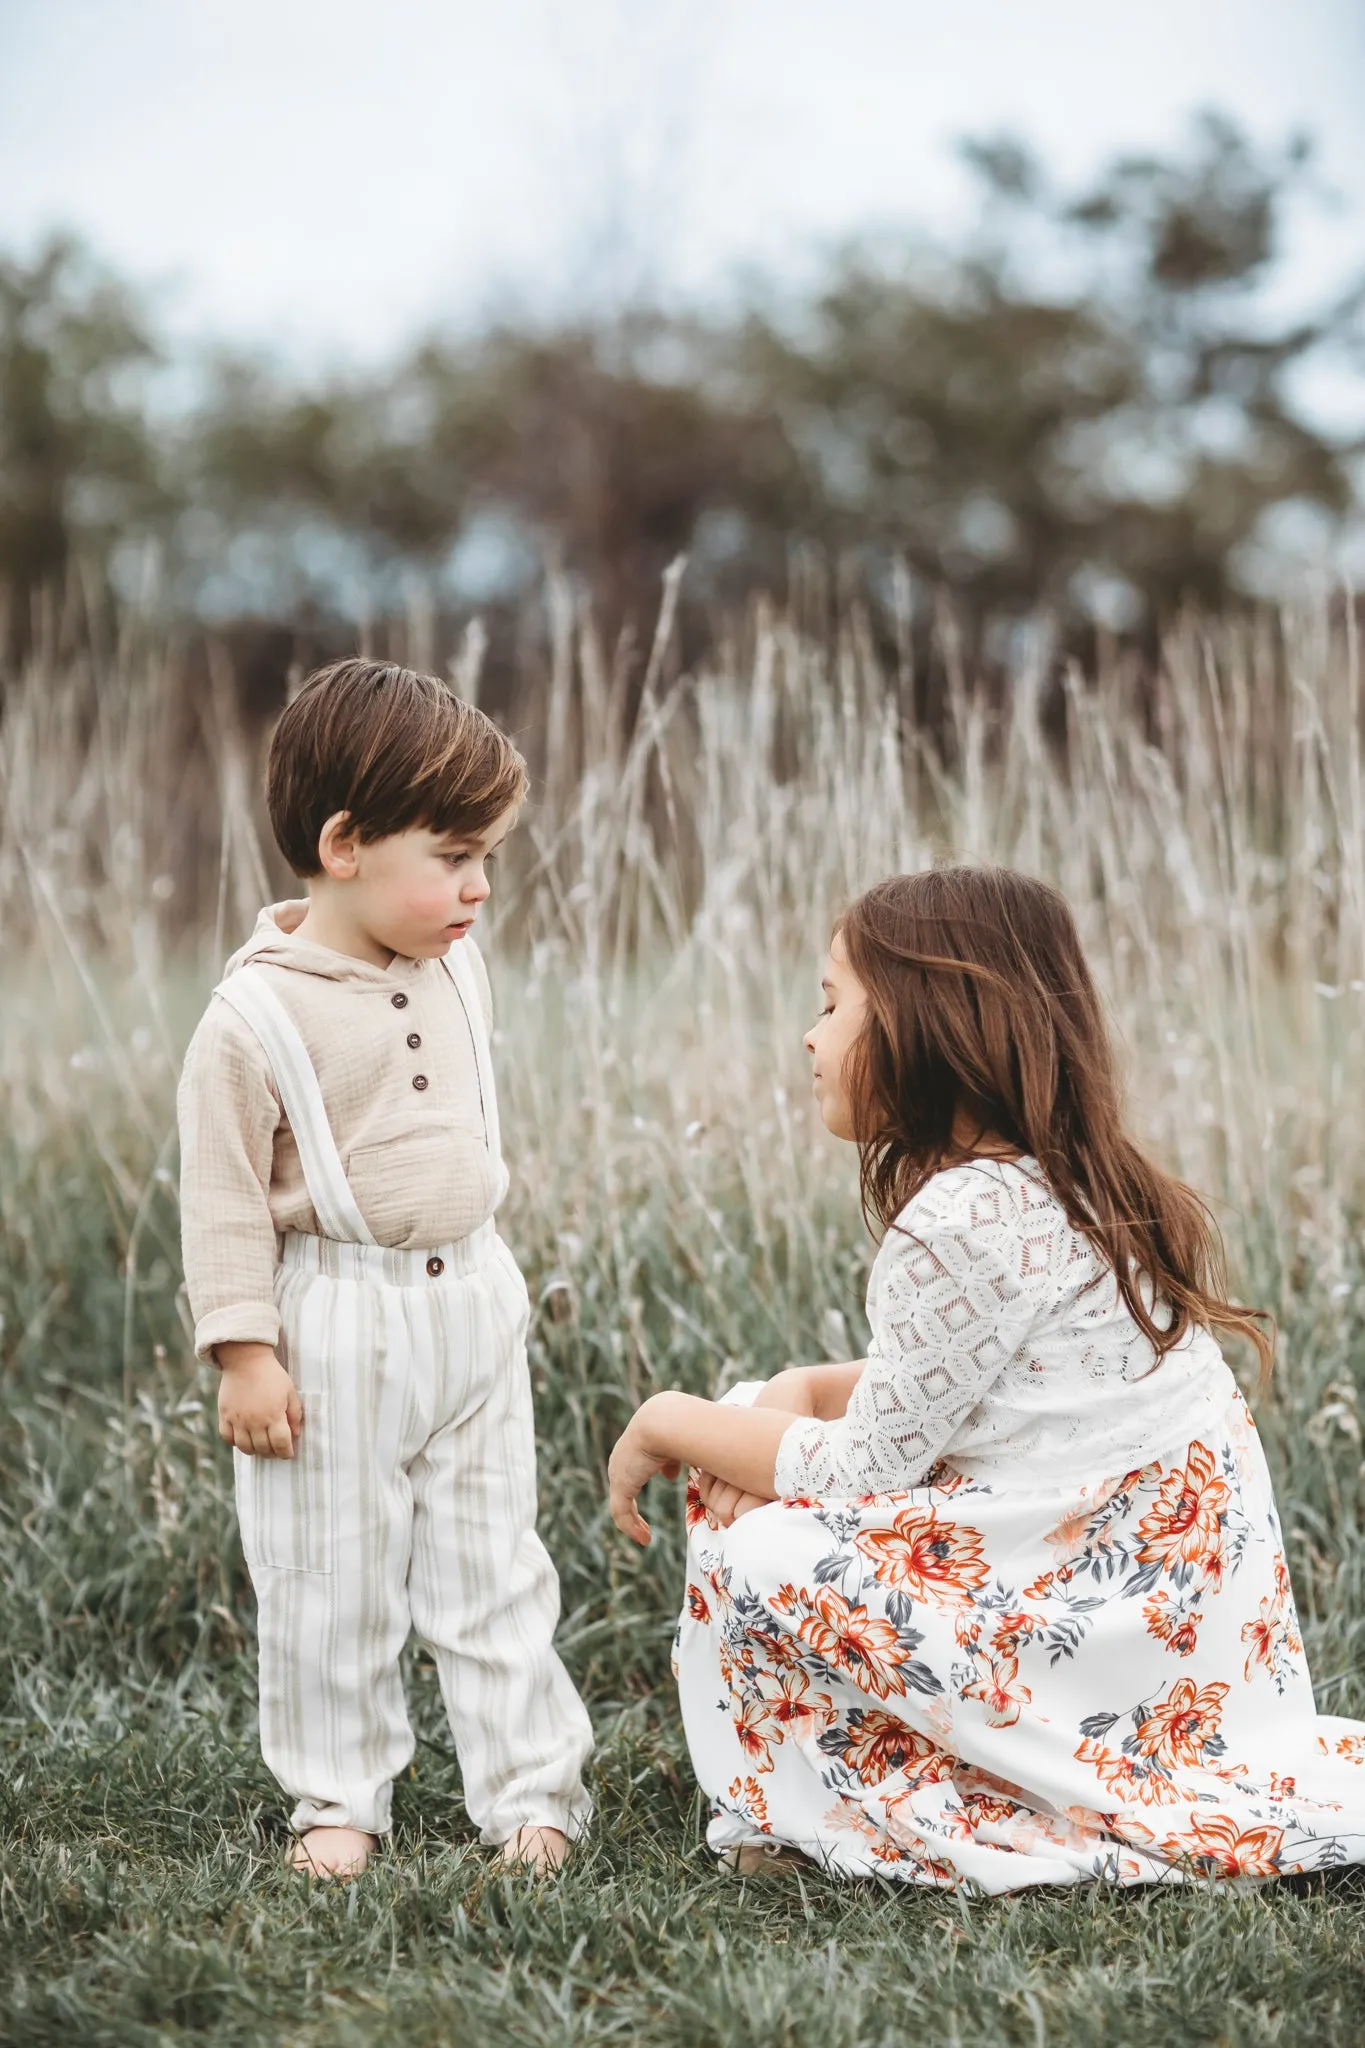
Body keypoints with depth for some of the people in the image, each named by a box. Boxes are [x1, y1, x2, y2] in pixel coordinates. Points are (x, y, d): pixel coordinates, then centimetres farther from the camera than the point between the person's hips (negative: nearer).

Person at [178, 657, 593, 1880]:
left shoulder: (456, 967, 2)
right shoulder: (257, 1016, -17)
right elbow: (226, 1196, -14)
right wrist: (246, 1354, -14)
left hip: (473, 1309, 6)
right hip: (336, 1330, -5)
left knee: (497, 1569, 11)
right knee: (333, 1583, 8)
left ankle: (531, 1790, 20)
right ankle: (337, 1800, 23)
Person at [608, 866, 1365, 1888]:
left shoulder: (969, 1217, -22)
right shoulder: (1067, 1183, 8)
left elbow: (860, 1469, -15)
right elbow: (931, 1393, 16)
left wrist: (667, 1422, -2)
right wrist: (799, 1388, -2)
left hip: (1129, 1640, -10)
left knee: (756, 1556, -15)